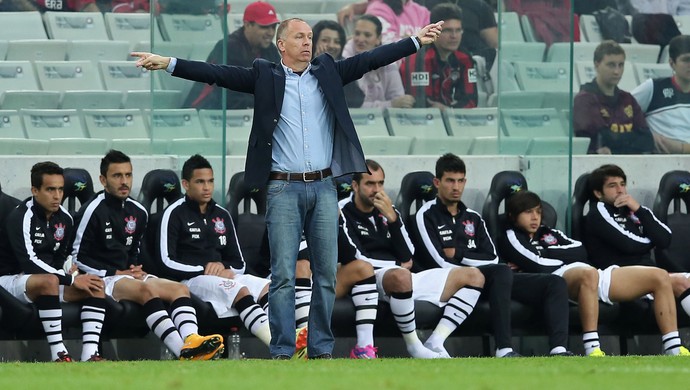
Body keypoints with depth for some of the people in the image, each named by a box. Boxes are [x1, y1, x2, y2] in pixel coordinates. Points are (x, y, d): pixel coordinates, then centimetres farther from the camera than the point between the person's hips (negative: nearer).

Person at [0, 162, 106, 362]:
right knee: (49, 281, -39)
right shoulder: (20, 217, -19)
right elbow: (28, 262, -28)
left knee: (95, 285, -10)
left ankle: (89, 353, -25)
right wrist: (71, 280, -28)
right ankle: (58, 354, -40)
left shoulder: (65, 219, 7)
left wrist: (70, 269, -5)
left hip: (51, 279, 8)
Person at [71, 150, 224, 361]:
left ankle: (191, 340, -44)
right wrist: (115, 273, -10)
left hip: (129, 275, 8)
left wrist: (135, 269, 5)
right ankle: (183, 351, -51)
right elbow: (77, 258, -7)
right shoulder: (92, 211, -7)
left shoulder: (138, 212, 15)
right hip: (101, 278, -8)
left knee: (179, 288, -15)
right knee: (147, 290, -34)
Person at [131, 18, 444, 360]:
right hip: (283, 189, -3)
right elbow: (218, 74, -4)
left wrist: (417, 41, 5)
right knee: (283, 275, -4)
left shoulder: (327, 72, 10)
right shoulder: (265, 76, 2)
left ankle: (322, 350, 10)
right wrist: (167, 63, -13)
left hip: (323, 187, 3)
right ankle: (282, 352, -2)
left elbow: (371, 59, 9)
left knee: (327, 273, 4)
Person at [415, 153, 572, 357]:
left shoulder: (472, 217, 24)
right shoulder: (427, 216, 4)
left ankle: (558, 348, -28)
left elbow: (492, 258, 11)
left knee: (555, 283, -8)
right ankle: (504, 348, -45)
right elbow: (441, 263, -10)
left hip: (495, 278, 7)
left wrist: (458, 254, -1)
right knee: (502, 272, -39)